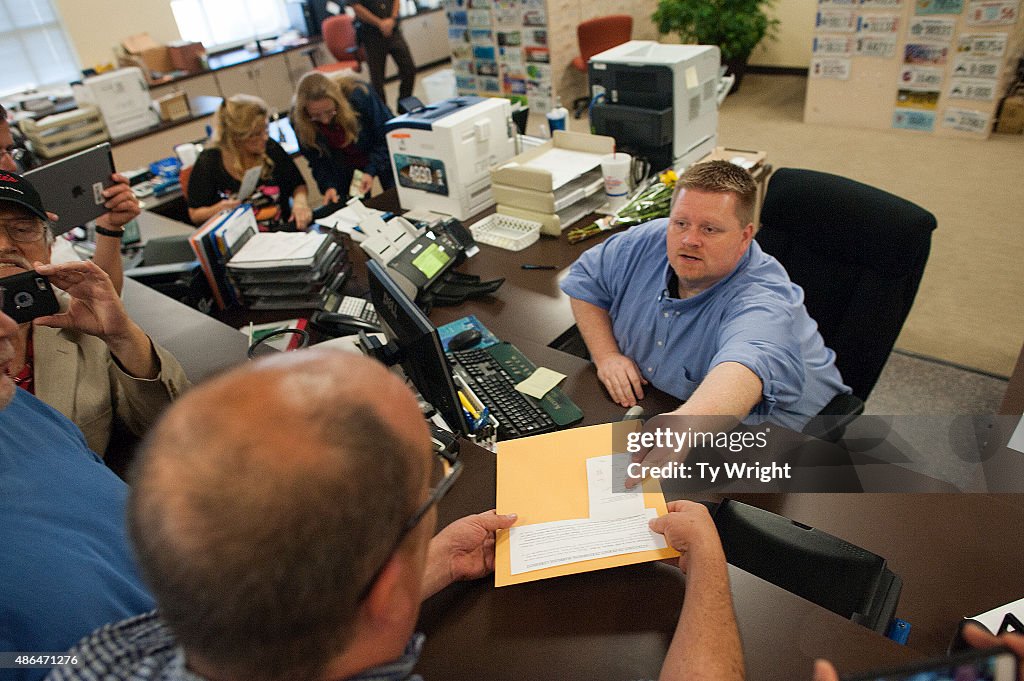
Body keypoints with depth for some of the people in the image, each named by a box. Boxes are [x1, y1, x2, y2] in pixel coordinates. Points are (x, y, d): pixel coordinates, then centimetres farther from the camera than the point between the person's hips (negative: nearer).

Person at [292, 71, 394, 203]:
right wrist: (328, 186, -29)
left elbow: (386, 137, -21)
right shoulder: (298, 119, -24)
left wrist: (371, 171, -30)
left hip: (380, 158, -1)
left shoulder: (359, 95, -32)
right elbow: (317, 160, -12)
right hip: (343, 168, 2)